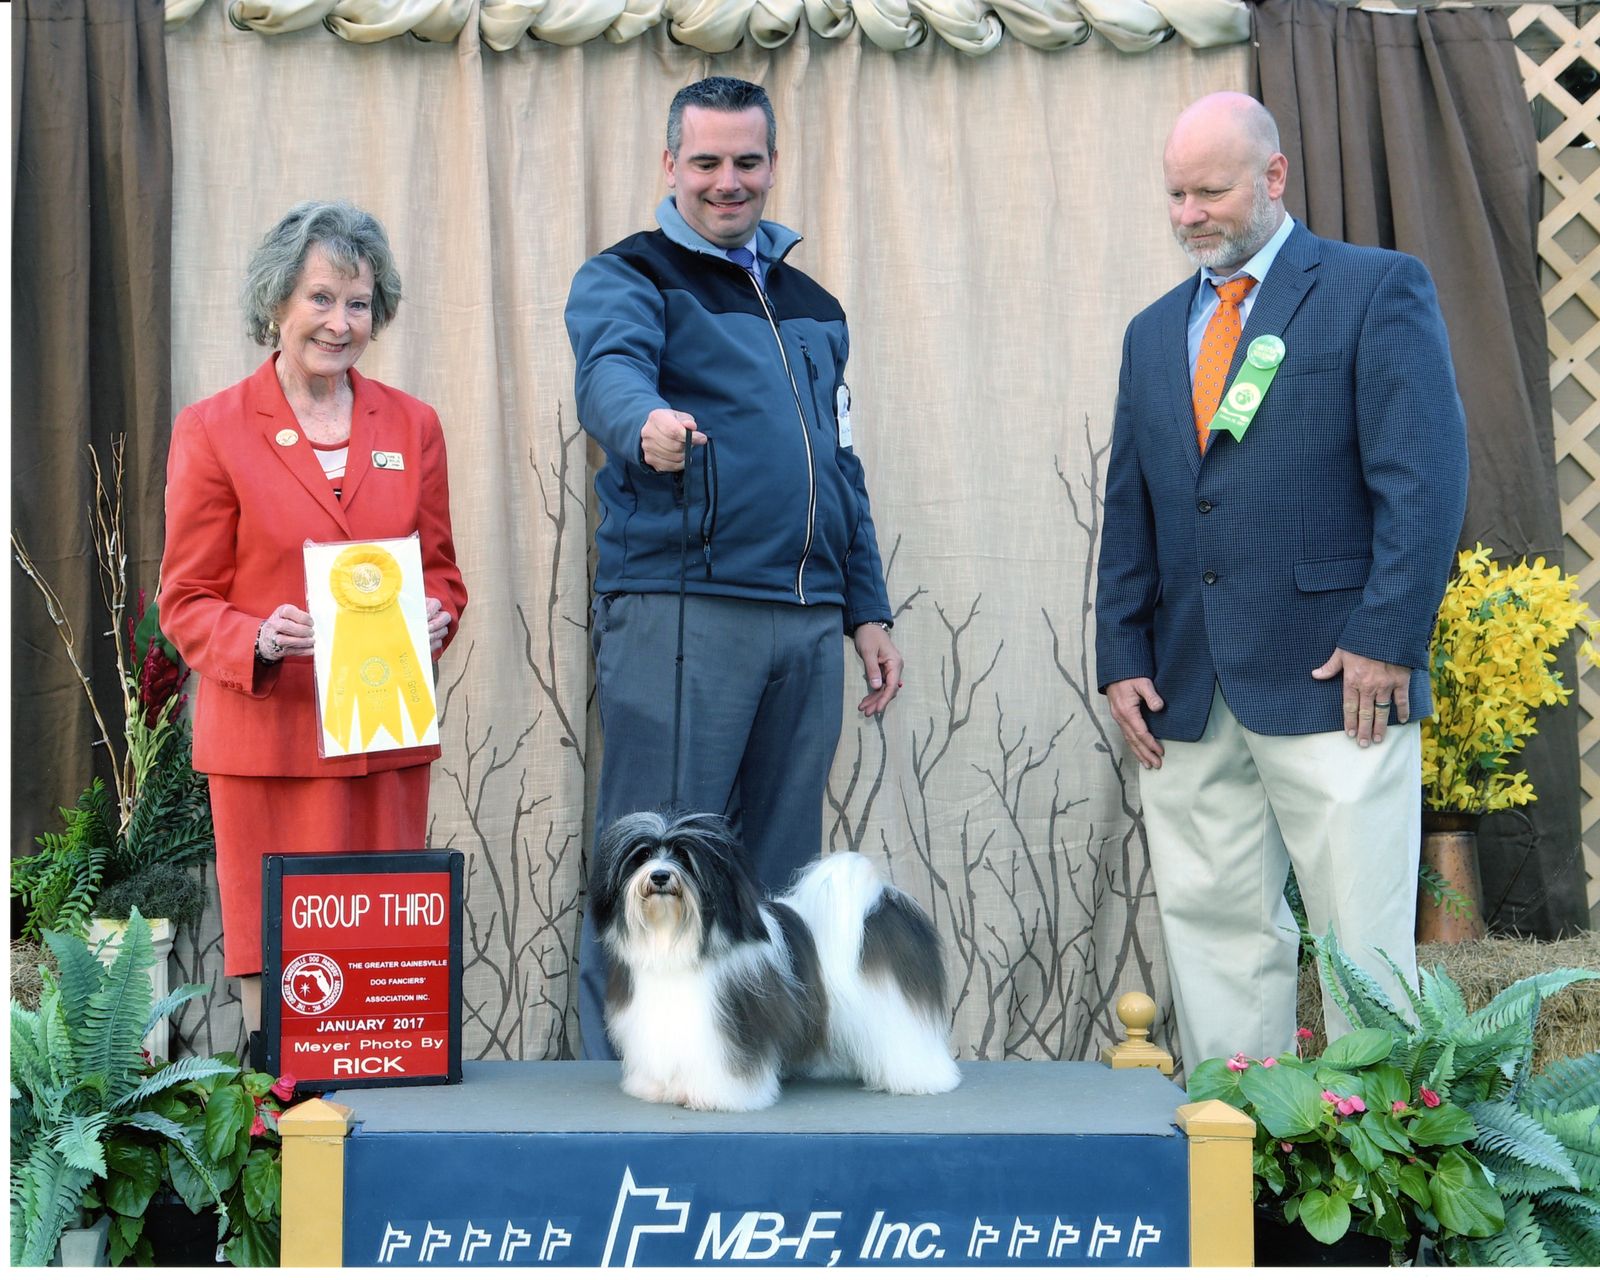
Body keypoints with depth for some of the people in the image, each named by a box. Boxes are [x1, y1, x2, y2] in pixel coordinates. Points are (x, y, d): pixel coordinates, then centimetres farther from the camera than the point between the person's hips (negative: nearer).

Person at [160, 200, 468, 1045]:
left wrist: (435, 617, -5)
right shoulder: (212, 430, 0)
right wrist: (257, 640, -19)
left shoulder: (412, 426, 11)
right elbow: (186, 600, 1)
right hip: (268, 734, -3)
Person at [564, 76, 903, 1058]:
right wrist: (646, 421, -44)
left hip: (810, 625, 6)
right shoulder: (628, 277, 2)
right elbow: (611, 372, -21)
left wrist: (869, 611, 17)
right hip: (680, 609, -6)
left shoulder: (814, 309, 22)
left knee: (782, 870, 10)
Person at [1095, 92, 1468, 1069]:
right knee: (1216, 932, 6)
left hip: (1332, 681, -5)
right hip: (1188, 694, 5)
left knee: (1363, 940, -2)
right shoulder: (1155, 332, 19)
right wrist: (1123, 658, 7)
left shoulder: (1379, 289, 2)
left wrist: (1386, 638, -14)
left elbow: (1426, 476, -7)